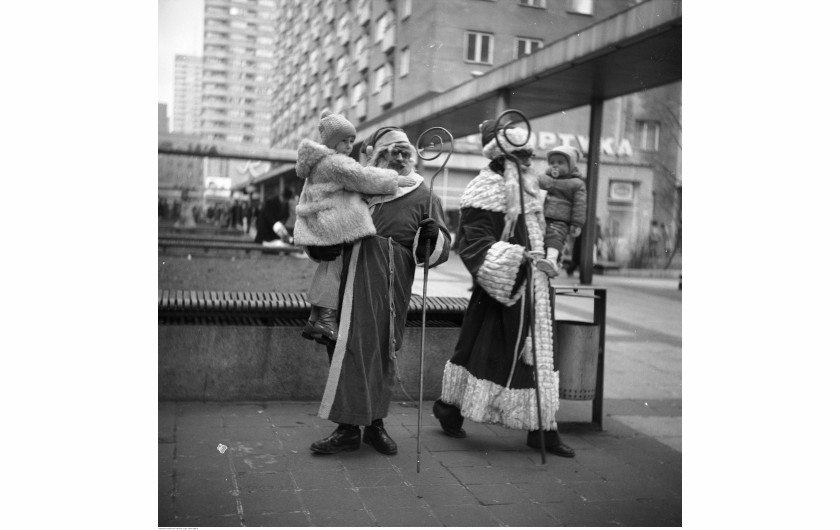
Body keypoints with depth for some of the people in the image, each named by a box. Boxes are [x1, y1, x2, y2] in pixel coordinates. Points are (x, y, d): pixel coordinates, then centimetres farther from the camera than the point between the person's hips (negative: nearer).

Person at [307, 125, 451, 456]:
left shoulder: (422, 197, 7)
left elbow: (441, 248, 3)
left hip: (393, 289, 0)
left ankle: (375, 423, 20)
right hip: (355, 282, 0)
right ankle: (349, 428, 1)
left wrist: (433, 233, -19)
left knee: (385, 351, 6)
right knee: (351, 346, -6)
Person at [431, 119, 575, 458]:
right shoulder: (487, 191, -13)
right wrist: (516, 255, -28)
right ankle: (449, 407, 23)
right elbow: (475, 244, -20)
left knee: (537, 354, 7)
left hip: (533, 289, 8)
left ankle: (541, 428, 13)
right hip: (501, 291, -8)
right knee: (486, 352, 2)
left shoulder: (528, 191, 14)